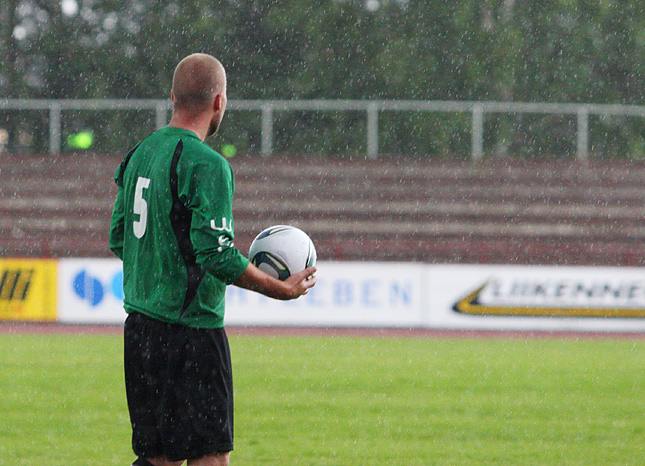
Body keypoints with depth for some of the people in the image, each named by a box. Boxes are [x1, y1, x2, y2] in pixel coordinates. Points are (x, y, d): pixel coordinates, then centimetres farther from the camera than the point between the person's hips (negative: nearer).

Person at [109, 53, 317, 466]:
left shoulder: (140, 154, 11)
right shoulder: (206, 165, -14)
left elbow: (118, 239, 18)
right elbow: (217, 254, -20)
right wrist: (281, 290, -9)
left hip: (140, 324, 8)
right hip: (192, 331, -8)